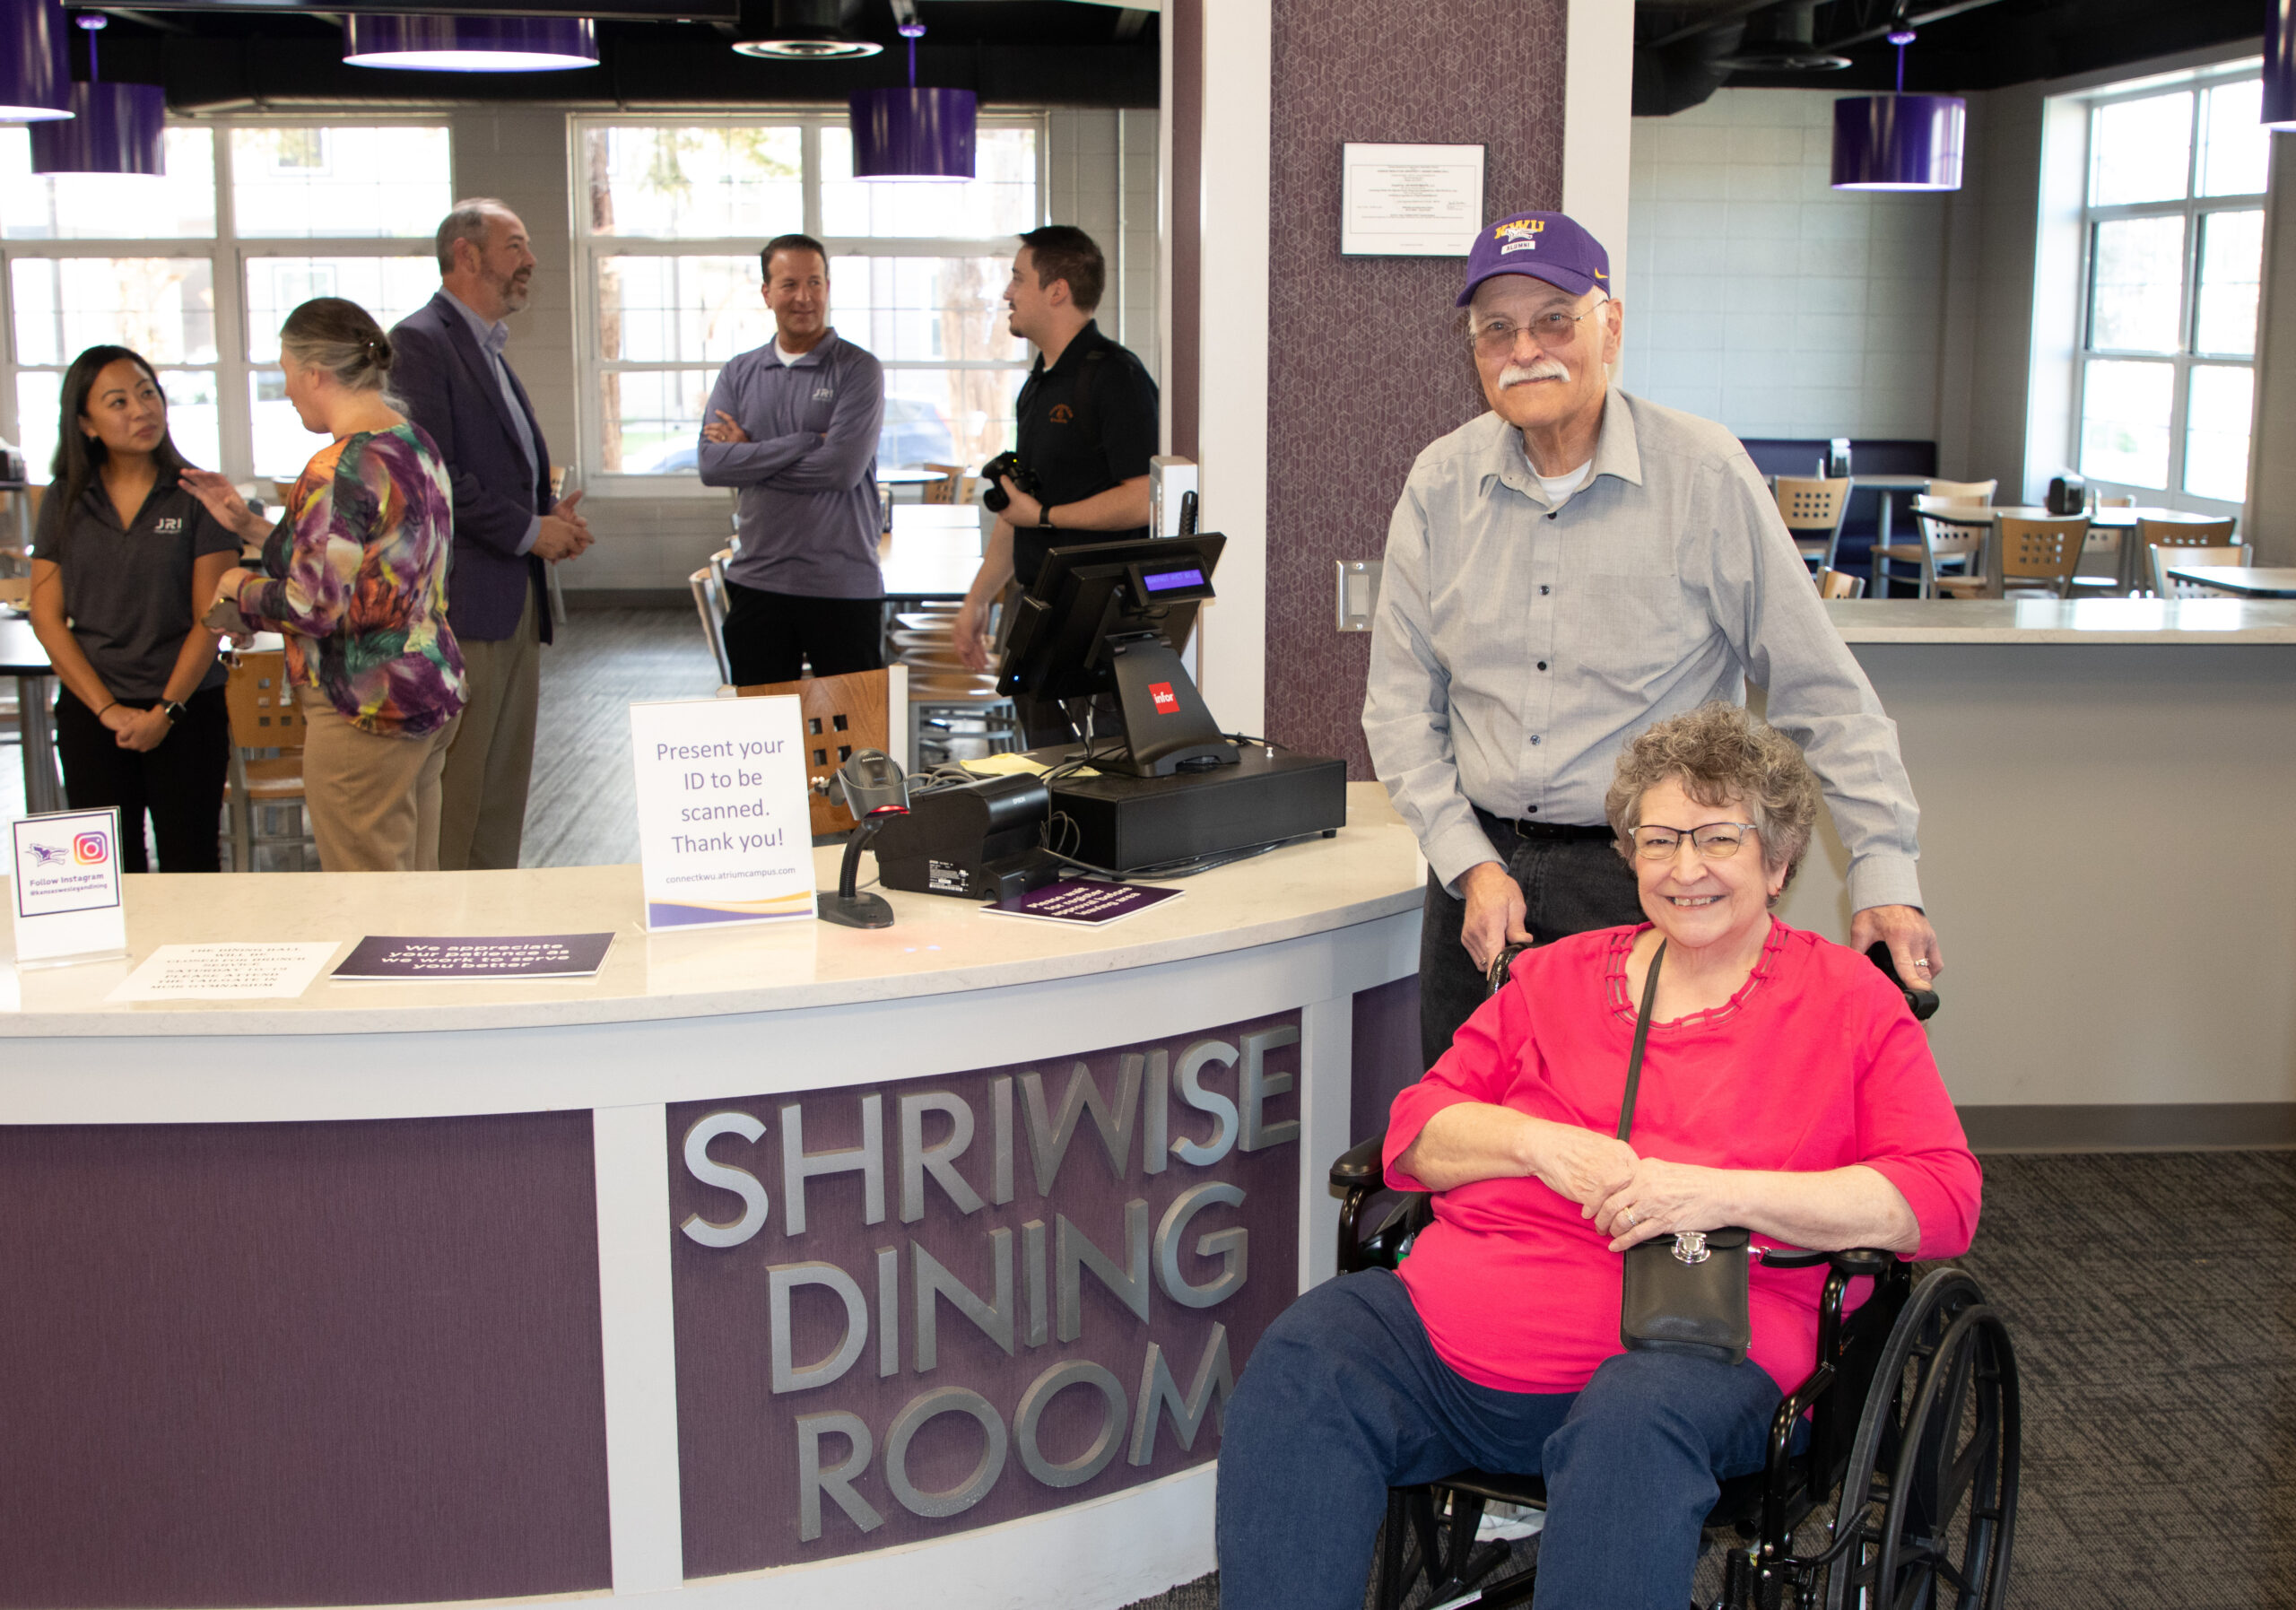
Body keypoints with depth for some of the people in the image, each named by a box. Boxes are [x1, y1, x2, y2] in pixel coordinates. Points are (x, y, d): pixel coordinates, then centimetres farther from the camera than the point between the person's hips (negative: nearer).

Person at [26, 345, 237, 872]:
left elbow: (211, 618, -5)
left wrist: (166, 710, -11)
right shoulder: (65, 501, 5)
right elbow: (47, 617, 2)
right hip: (90, 713, 2)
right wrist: (108, 709, -7)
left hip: (187, 707, -2)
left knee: (190, 866, 1)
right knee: (109, 871, 6)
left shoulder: (196, 495, -3)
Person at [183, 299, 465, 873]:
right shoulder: (416, 445, 10)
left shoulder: (339, 469, -19)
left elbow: (314, 606, -22)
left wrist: (240, 587, -3)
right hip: (430, 689, 10)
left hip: (365, 709, -10)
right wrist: (249, 523, 22)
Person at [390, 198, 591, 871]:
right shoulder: (420, 342, -9)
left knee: (504, 790, 11)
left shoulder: (490, 352, 22)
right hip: (461, 604, -10)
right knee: (454, 792, -7)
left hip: (515, 602, 10)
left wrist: (553, 516, 8)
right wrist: (528, 529, -11)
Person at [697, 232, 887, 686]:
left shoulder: (858, 370, -3)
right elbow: (712, 465, -5)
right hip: (756, 580, 4)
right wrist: (806, 442, -13)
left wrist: (750, 455, -7)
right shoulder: (739, 374, 9)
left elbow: (841, 468, -16)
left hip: (843, 585, -4)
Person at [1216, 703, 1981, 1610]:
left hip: (1681, 1349, -3)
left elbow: (1943, 1199, 1)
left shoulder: (1850, 1001, 12)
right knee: (1300, 1365, -25)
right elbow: (1414, 1129, 18)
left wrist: (1723, 1193, -10)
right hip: (1456, 1316, 4)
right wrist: (1536, 1142, -4)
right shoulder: (1558, 975, 23)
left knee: (1633, 1427, -39)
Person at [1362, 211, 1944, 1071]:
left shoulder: (1704, 472, -7)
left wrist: (1885, 875, -9)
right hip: (1481, 863, 4)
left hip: (1648, 882, -3)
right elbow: (1399, 704, 7)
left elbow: (1823, 692, -5)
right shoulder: (1441, 484, 3)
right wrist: (1470, 863, -5)